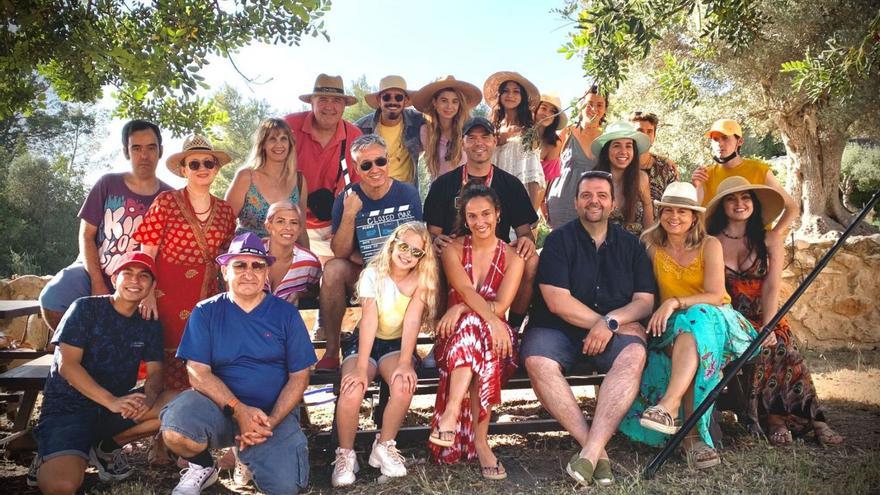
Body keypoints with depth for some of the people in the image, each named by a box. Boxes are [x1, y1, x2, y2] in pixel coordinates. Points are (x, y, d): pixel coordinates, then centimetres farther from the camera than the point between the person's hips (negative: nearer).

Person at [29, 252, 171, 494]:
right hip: (68, 407, -5)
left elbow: (155, 372, 4)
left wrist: (149, 395, -22)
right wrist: (112, 401, -27)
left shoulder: (149, 325, 7)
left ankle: (107, 447, -1)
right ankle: (51, 458, 7)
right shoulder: (86, 308, -7)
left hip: (117, 406, 5)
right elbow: (66, 364, -15)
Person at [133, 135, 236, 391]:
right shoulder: (166, 202, 0)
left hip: (206, 296, 3)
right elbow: (147, 252, -3)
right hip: (167, 294, -3)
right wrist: (148, 293, -12)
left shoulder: (225, 211, 11)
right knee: (169, 361, -4)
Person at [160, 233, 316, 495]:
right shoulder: (206, 312, 3)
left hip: (274, 412, 0)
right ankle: (202, 468, 4)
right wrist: (238, 410, -19)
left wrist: (271, 421, -13)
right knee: (175, 430, -32)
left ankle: (249, 454, 14)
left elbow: (299, 376, 1)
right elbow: (198, 372, -6)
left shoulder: (286, 313, 2)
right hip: (219, 404, 0)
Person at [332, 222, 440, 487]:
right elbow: (369, 321, -23)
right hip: (364, 343, -1)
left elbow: (412, 320, -18)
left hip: (397, 344, 1)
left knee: (405, 385, -30)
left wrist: (405, 362, -30)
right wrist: (360, 368, -30)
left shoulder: (422, 279, -7)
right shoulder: (373, 274, -13)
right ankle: (345, 454, -6)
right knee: (352, 390, -30)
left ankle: (384, 446, -6)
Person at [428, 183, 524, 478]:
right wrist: (491, 319, -32)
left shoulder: (512, 258, 4)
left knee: (473, 324, -35)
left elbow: (501, 306, -9)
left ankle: (452, 412, -38)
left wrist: (461, 308, -21)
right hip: (454, 334, 0)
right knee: (478, 324, -36)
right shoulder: (453, 251, 4)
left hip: (495, 336, 0)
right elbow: (467, 291, -14)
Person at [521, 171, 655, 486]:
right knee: (538, 362, -32)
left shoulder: (630, 245, 12)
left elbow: (645, 301, 5)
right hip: (557, 329, -1)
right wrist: (611, 323, -8)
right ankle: (597, 450, -28)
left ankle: (589, 451, -34)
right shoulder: (559, 240, 2)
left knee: (634, 354, -31)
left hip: (615, 332, 2)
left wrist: (611, 321, -14)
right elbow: (557, 302, -8)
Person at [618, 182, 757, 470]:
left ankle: (669, 406, -49)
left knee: (694, 320, -38)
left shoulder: (710, 245, -2)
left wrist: (675, 302, -27)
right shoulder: (652, 246, 4)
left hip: (716, 320, -1)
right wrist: (661, 312, -15)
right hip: (673, 327, 2)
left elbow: (715, 295, -13)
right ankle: (693, 433, -40)